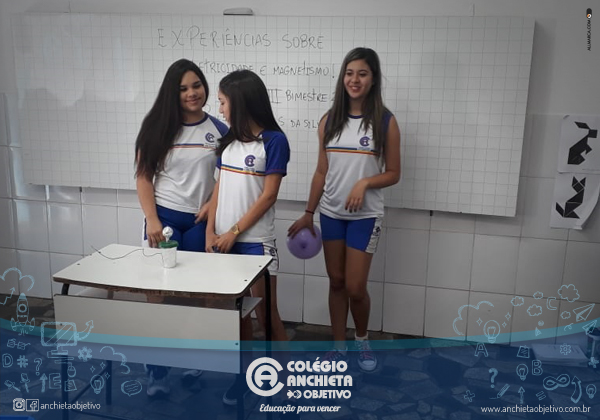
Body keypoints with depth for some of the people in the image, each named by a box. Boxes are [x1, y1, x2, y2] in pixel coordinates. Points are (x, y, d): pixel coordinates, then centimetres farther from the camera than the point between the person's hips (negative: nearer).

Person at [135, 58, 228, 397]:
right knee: (159, 290, 1)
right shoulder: (158, 126, 0)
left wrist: (213, 203, -8)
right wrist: (151, 219, -11)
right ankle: (158, 371, 13)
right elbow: (143, 176, -1)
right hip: (164, 217, 0)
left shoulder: (219, 130, 2)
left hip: (199, 221, 1)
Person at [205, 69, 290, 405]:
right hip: (225, 238, 6)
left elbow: (269, 196, -13)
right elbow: (220, 188, 9)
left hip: (256, 240, -6)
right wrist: (211, 232, 1)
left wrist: (234, 232, -11)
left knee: (267, 312, 1)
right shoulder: (229, 139, 9)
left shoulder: (273, 140, -10)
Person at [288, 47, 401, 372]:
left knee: (355, 288, -1)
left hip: (365, 216, -3)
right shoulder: (329, 121, 2)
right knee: (336, 282, 12)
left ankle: (362, 340, 29)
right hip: (331, 213, 3)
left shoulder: (385, 122, -6)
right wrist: (308, 214, 6)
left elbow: (393, 174, -3)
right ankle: (338, 346, 29)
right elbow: (321, 172, 7)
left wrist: (365, 183, -21)